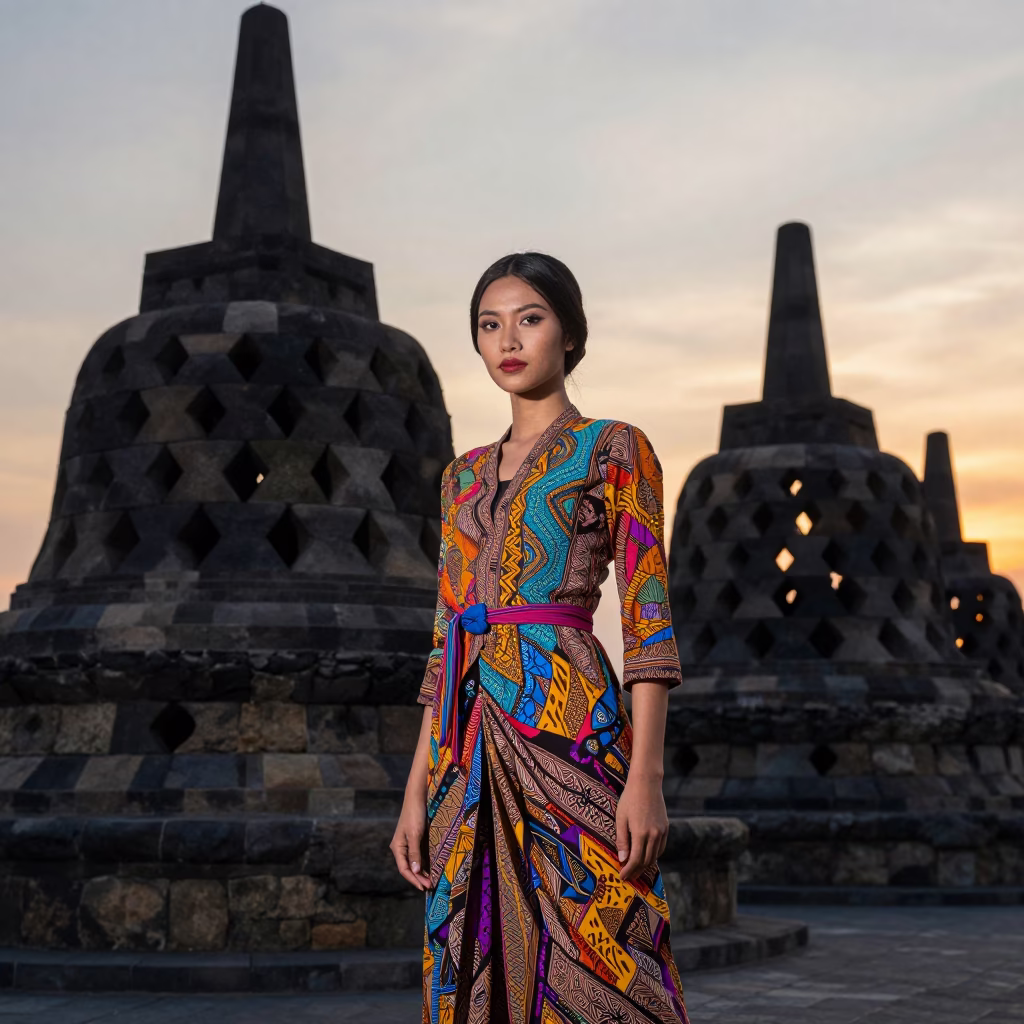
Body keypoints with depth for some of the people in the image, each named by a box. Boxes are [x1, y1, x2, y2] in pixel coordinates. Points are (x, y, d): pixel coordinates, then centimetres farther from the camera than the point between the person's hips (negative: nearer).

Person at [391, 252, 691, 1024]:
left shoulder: (615, 451, 3)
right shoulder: (464, 476, 18)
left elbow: (650, 620, -5)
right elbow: (448, 639, 16)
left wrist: (646, 777, -15)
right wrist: (417, 792, 10)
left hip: (567, 726, -6)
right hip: (474, 743, 6)